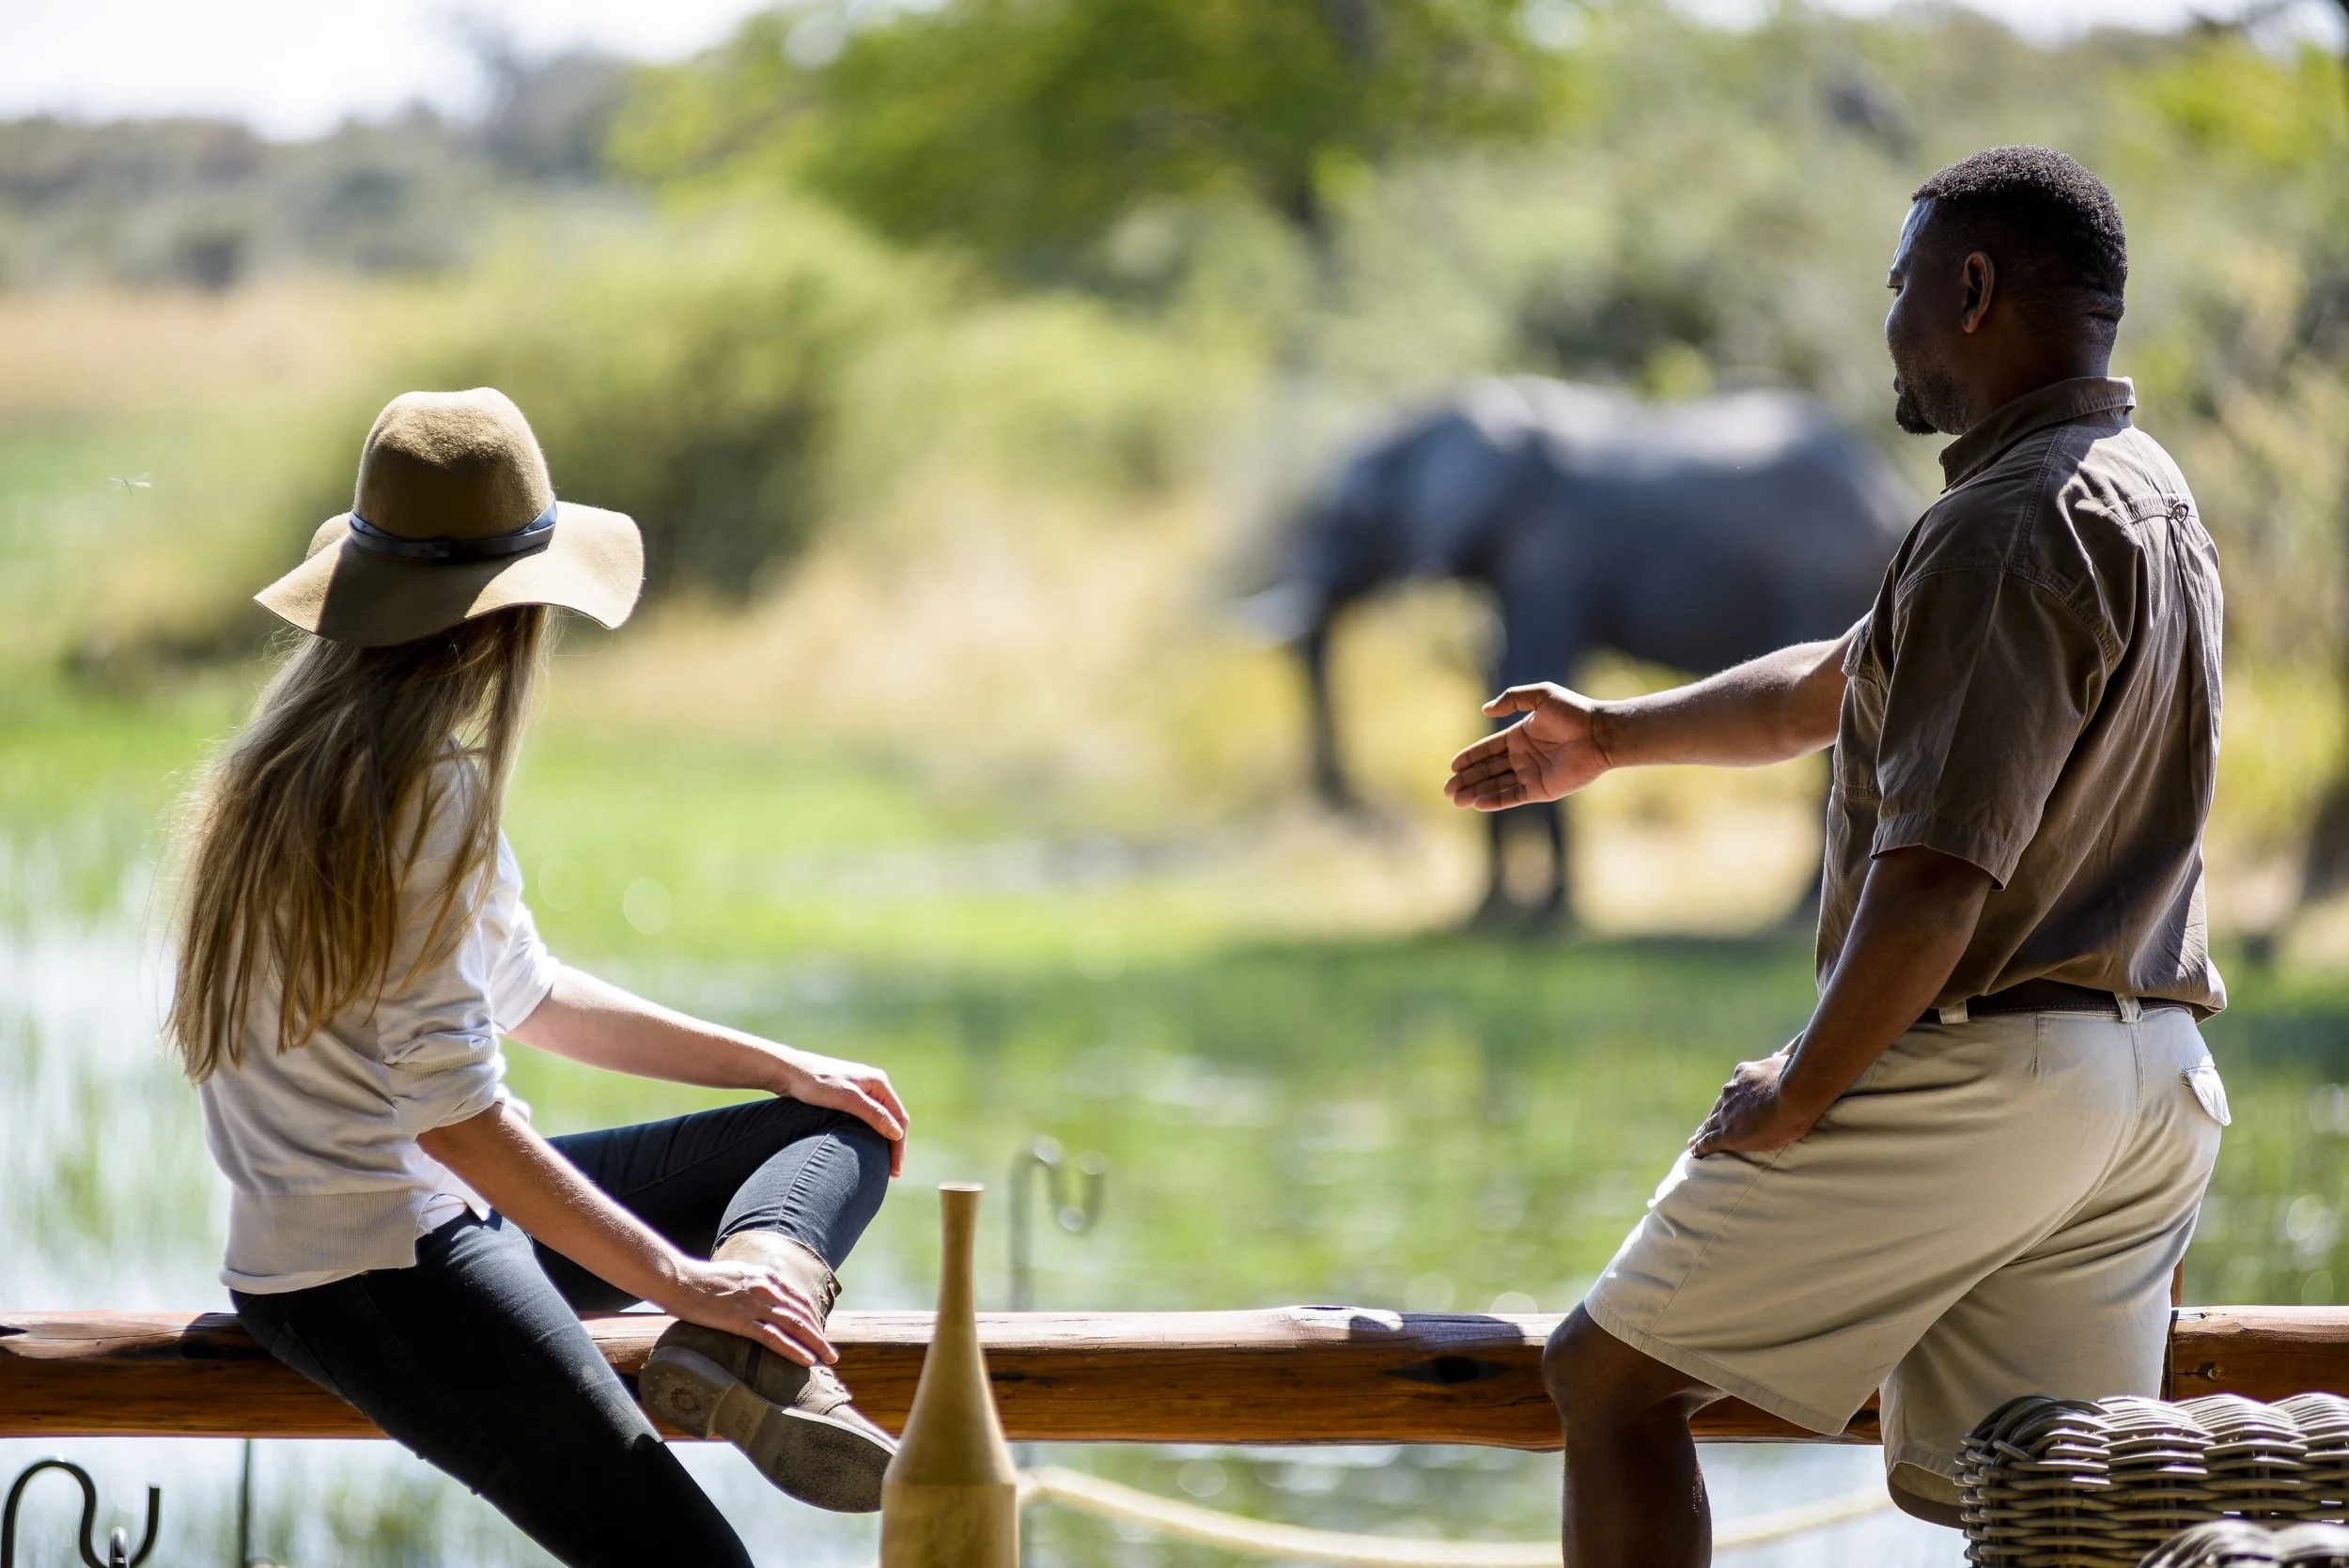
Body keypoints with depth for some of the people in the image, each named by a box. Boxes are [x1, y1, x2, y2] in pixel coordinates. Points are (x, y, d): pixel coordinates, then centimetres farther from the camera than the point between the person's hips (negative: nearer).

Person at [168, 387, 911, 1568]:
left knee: (840, 1128, 6)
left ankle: (746, 1348, -18)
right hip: (367, 1269, -11)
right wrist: (679, 1278, -20)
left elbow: (526, 995, 23)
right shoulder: (423, 785, -18)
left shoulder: (327, 752, 14)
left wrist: (782, 1067, 19)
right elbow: (450, 1110, -23)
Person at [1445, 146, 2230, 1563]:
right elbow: (1836, 687, 29)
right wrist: (1612, 738, 39)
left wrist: (1802, 1093, -12)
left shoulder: (2006, 533, -17)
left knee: (1615, 1379, 4)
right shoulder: (2154, 503, 16)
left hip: (1973, 1071, -9)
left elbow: (1938, 877, -23)